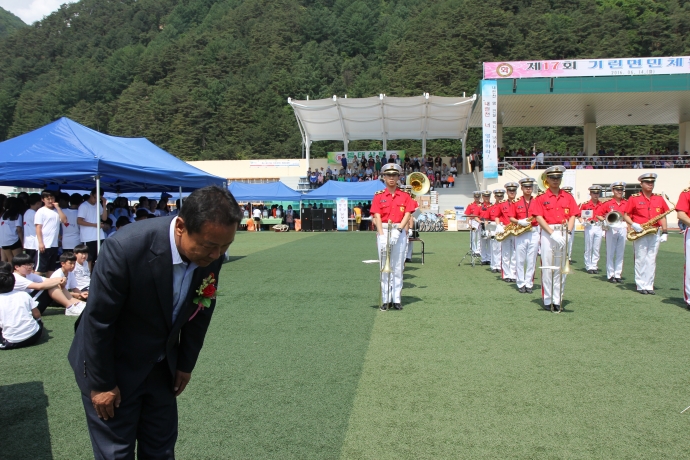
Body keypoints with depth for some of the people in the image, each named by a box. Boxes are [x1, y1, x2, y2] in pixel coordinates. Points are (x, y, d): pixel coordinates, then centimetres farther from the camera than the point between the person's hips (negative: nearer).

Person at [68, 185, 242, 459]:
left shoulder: (211, 253, -16)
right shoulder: (126, 248, -32)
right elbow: (97, 321, -21)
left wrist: (186, 364, 8)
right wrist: (101, 383, -12)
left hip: (162, 366, 5)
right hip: (113, 364, -4)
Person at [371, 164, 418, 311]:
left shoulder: (405, 196, 6)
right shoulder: (378, 196, 4)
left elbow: (407, 215, -4)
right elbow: (377, 217, -4)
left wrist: (397, 231, -19)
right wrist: (382, 235, -17)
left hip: (399, 232, 0)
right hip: (383, 231, 0)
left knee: (398, 266, 3)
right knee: (384, 266, 2)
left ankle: (396, 299, 8)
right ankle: (386, 300, 6)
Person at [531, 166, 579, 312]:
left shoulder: (568, 197, 10)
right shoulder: (541, 198, 1)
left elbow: (572, 216, 5)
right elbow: (539, 217, -7)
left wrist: (568, 231, -11)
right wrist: (552, 233, -17)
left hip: (564, 234, 3)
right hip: (547, 234, -3)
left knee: (561, 268, 5)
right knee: (547, 267, -1)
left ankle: (558, 300, 12)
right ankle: (548, 300, 7)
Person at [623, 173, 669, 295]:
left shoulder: (659, 199, 10)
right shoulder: (634, 198, -1)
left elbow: (663, 217, 12)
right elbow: (626, 216, 1)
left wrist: (664, 232, 5)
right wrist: (633, 225, -16)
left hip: (655, 234, 3)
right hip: (640, 233, -3)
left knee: (651, 260, 4)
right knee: (641, 259, -1)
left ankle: (649, 285, 9)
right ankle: (641, 286, 5)